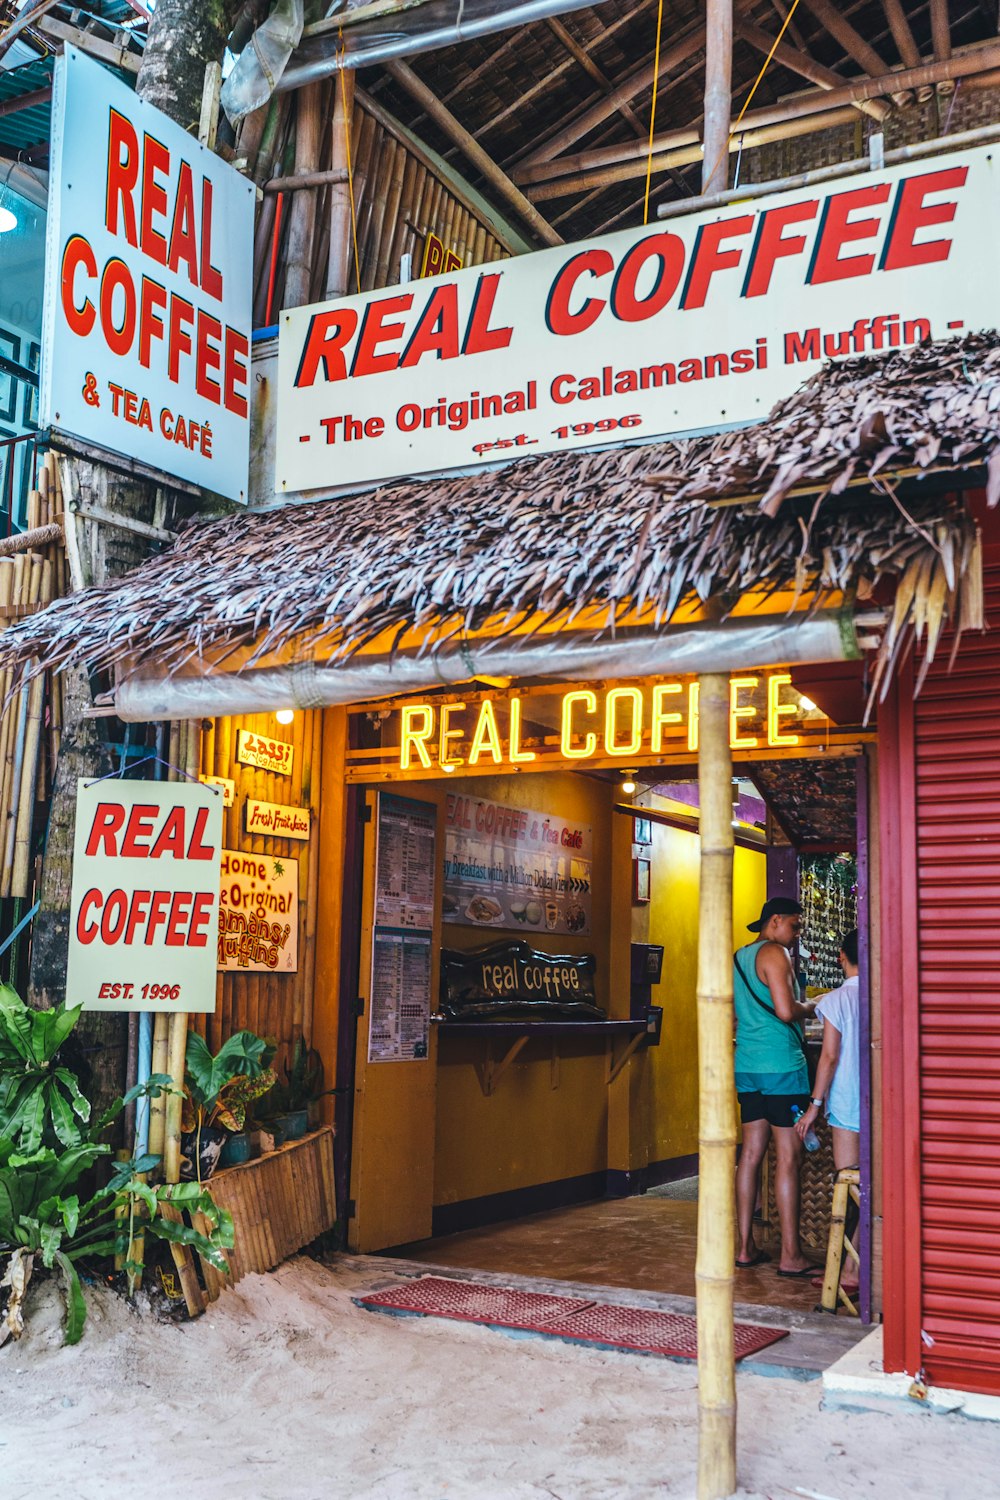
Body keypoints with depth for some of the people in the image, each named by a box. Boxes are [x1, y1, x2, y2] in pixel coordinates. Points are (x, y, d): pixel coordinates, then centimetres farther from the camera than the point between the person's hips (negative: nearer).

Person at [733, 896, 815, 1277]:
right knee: (788, 1158, -4)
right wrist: (809, 1009, -1)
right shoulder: (775, 954, -10)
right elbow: (786, 1011, -19)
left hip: (747, 1066, 9)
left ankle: (746, 1248, 13)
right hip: (780, 1066, -9)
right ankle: (790, 1256, -2)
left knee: (751, 1153, 10)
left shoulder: (738, 958, 16)